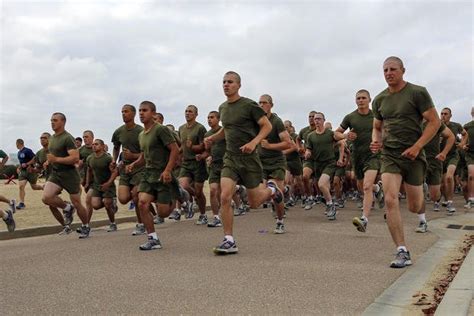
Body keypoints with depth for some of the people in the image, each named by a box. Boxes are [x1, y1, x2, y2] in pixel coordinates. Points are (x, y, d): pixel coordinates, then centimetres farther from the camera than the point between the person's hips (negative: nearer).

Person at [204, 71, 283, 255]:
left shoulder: (249, 105, -8)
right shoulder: (222, 108, 11)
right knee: (225, 197, -13)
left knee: (254, 203, 5)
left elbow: (267, 126, -8)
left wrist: (254, 142, -24)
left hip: (249, 158, -4)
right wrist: (212, 138, 10)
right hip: (230, 158, 5)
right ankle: (229, 241, -5)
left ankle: (271, 189, 39)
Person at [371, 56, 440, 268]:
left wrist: (417, 147, -17)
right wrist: (376, 141, -2)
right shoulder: (379, 100, 9)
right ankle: (402, 253, -11)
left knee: (413, 207, 8)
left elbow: (434, 122, -6)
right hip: (389, 155, 3)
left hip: (412, 156, -2)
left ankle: (421, 209, 49)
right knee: (390, 200, -16)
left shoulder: (417, 93, -5)